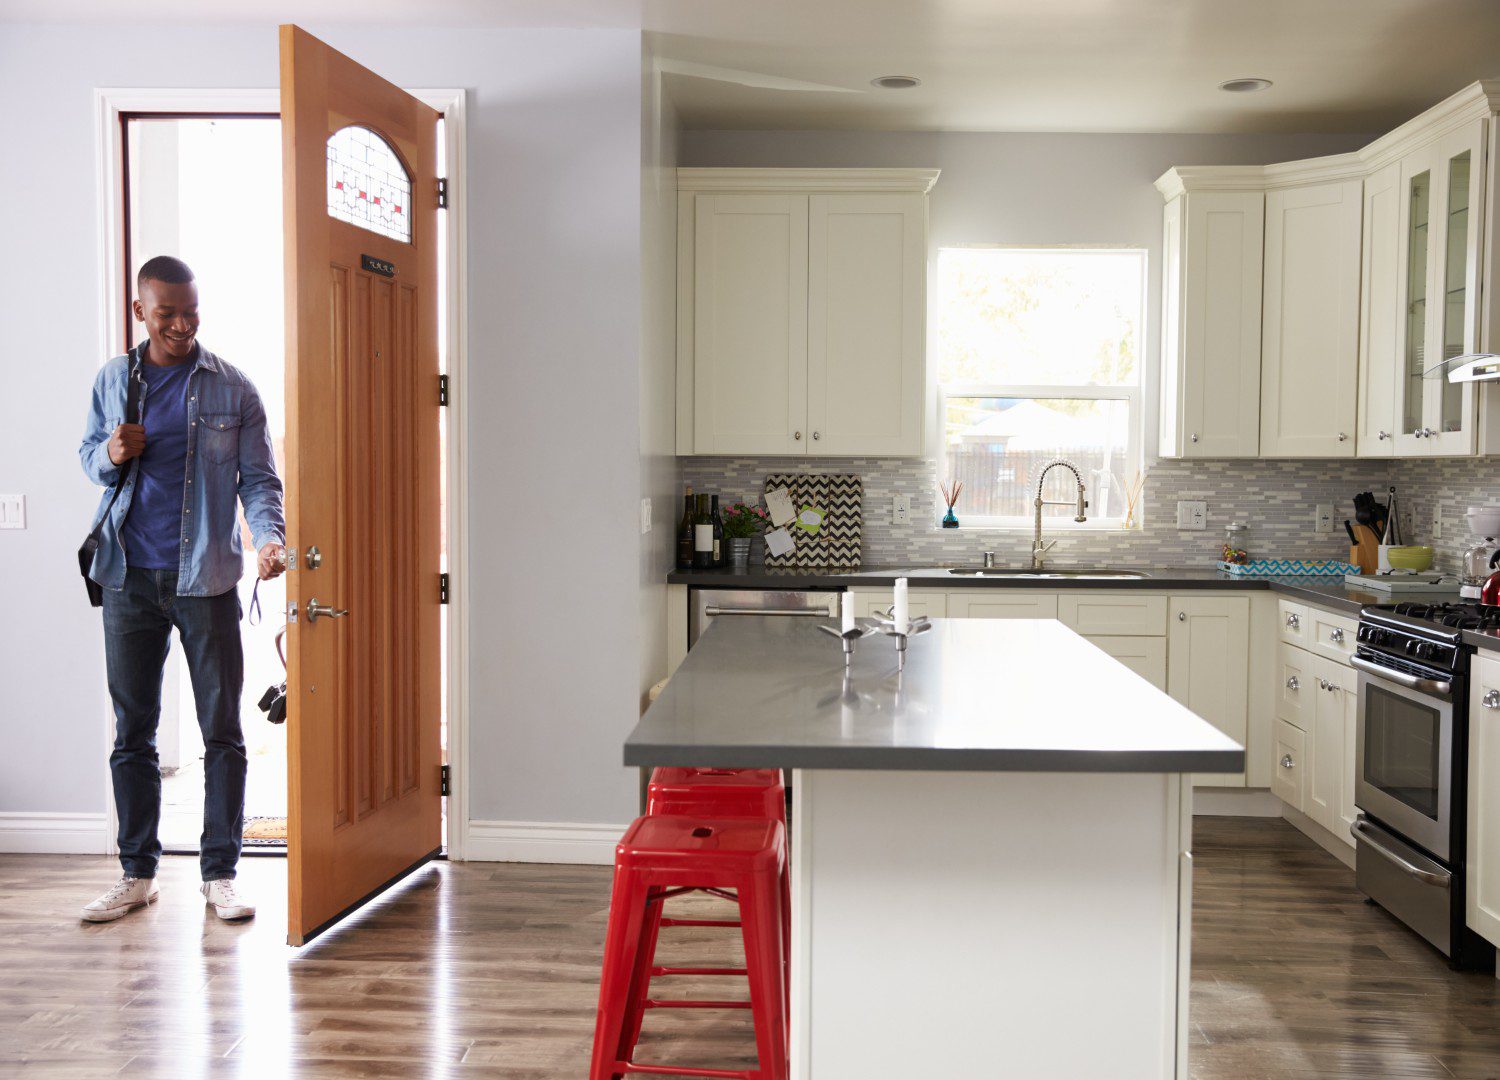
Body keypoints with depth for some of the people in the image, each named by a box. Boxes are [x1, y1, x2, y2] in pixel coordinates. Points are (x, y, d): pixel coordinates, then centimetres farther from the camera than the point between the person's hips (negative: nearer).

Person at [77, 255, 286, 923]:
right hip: (129, 579, 3)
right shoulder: (112, 380, 9)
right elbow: (87, 455, 18)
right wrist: (111, 455, -6)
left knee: (222, 730, 2)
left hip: (206, 579, -2)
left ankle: (220, 874, 12)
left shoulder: (233, 390, 0)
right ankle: (137, 874, 20)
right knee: (132, 731, 9)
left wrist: (269, 537, -20)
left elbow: (259, 479, 0)